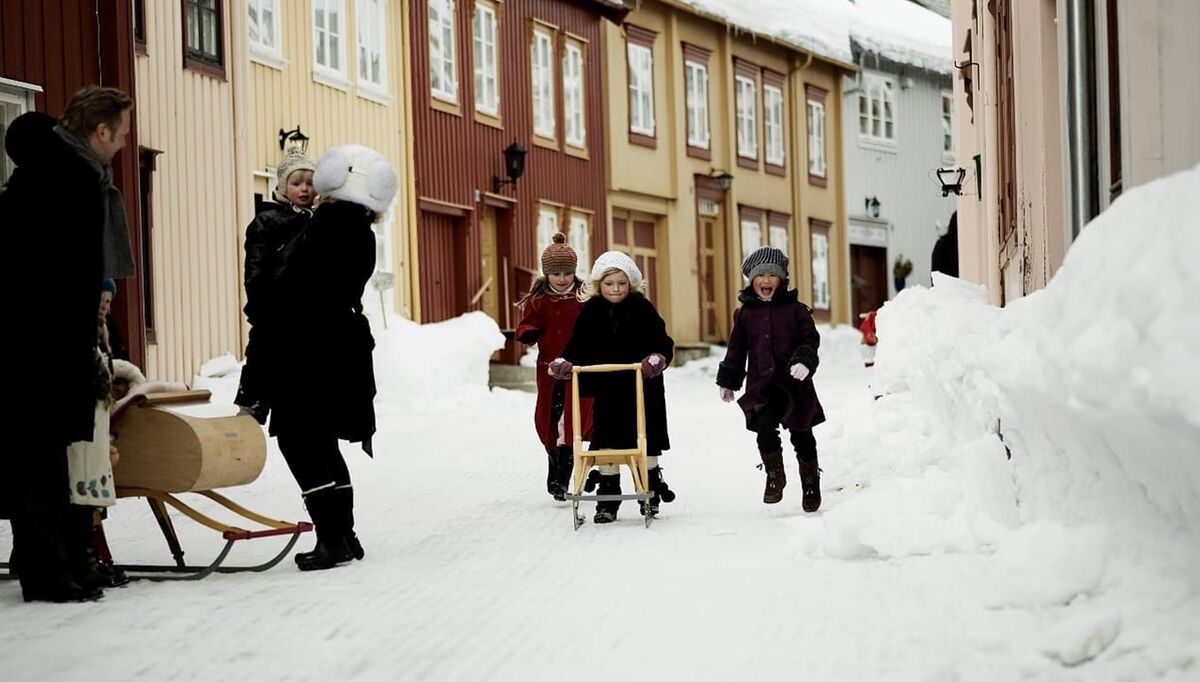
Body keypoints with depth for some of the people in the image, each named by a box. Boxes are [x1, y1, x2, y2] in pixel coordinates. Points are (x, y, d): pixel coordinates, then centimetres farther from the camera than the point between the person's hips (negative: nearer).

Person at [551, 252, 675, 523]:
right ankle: (608, 496, 8)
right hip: (606, 389, 1)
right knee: (607, 441, 1)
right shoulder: (591, 312, 0)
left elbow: (662, 342, -8)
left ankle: (651, 490, 23)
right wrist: (565, 362, -17)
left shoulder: (642, 308, -5)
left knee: (646, 440, 8)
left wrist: (657, 358, -29)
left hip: (642, 387, -1)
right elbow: (578, 346, 2)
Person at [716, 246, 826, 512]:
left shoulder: (795, 309, 0)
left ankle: (811, 483, 24)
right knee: (765, 429, -17)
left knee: (801, 435, 7)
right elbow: (736, 349, 14)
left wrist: (805, 361, -20)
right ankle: (775, 476, 3)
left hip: (793, 383, -1)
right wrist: (728, 382, 16)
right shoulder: (745, 313, 7)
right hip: (760, 385, 1)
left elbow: (811, 339, -1)